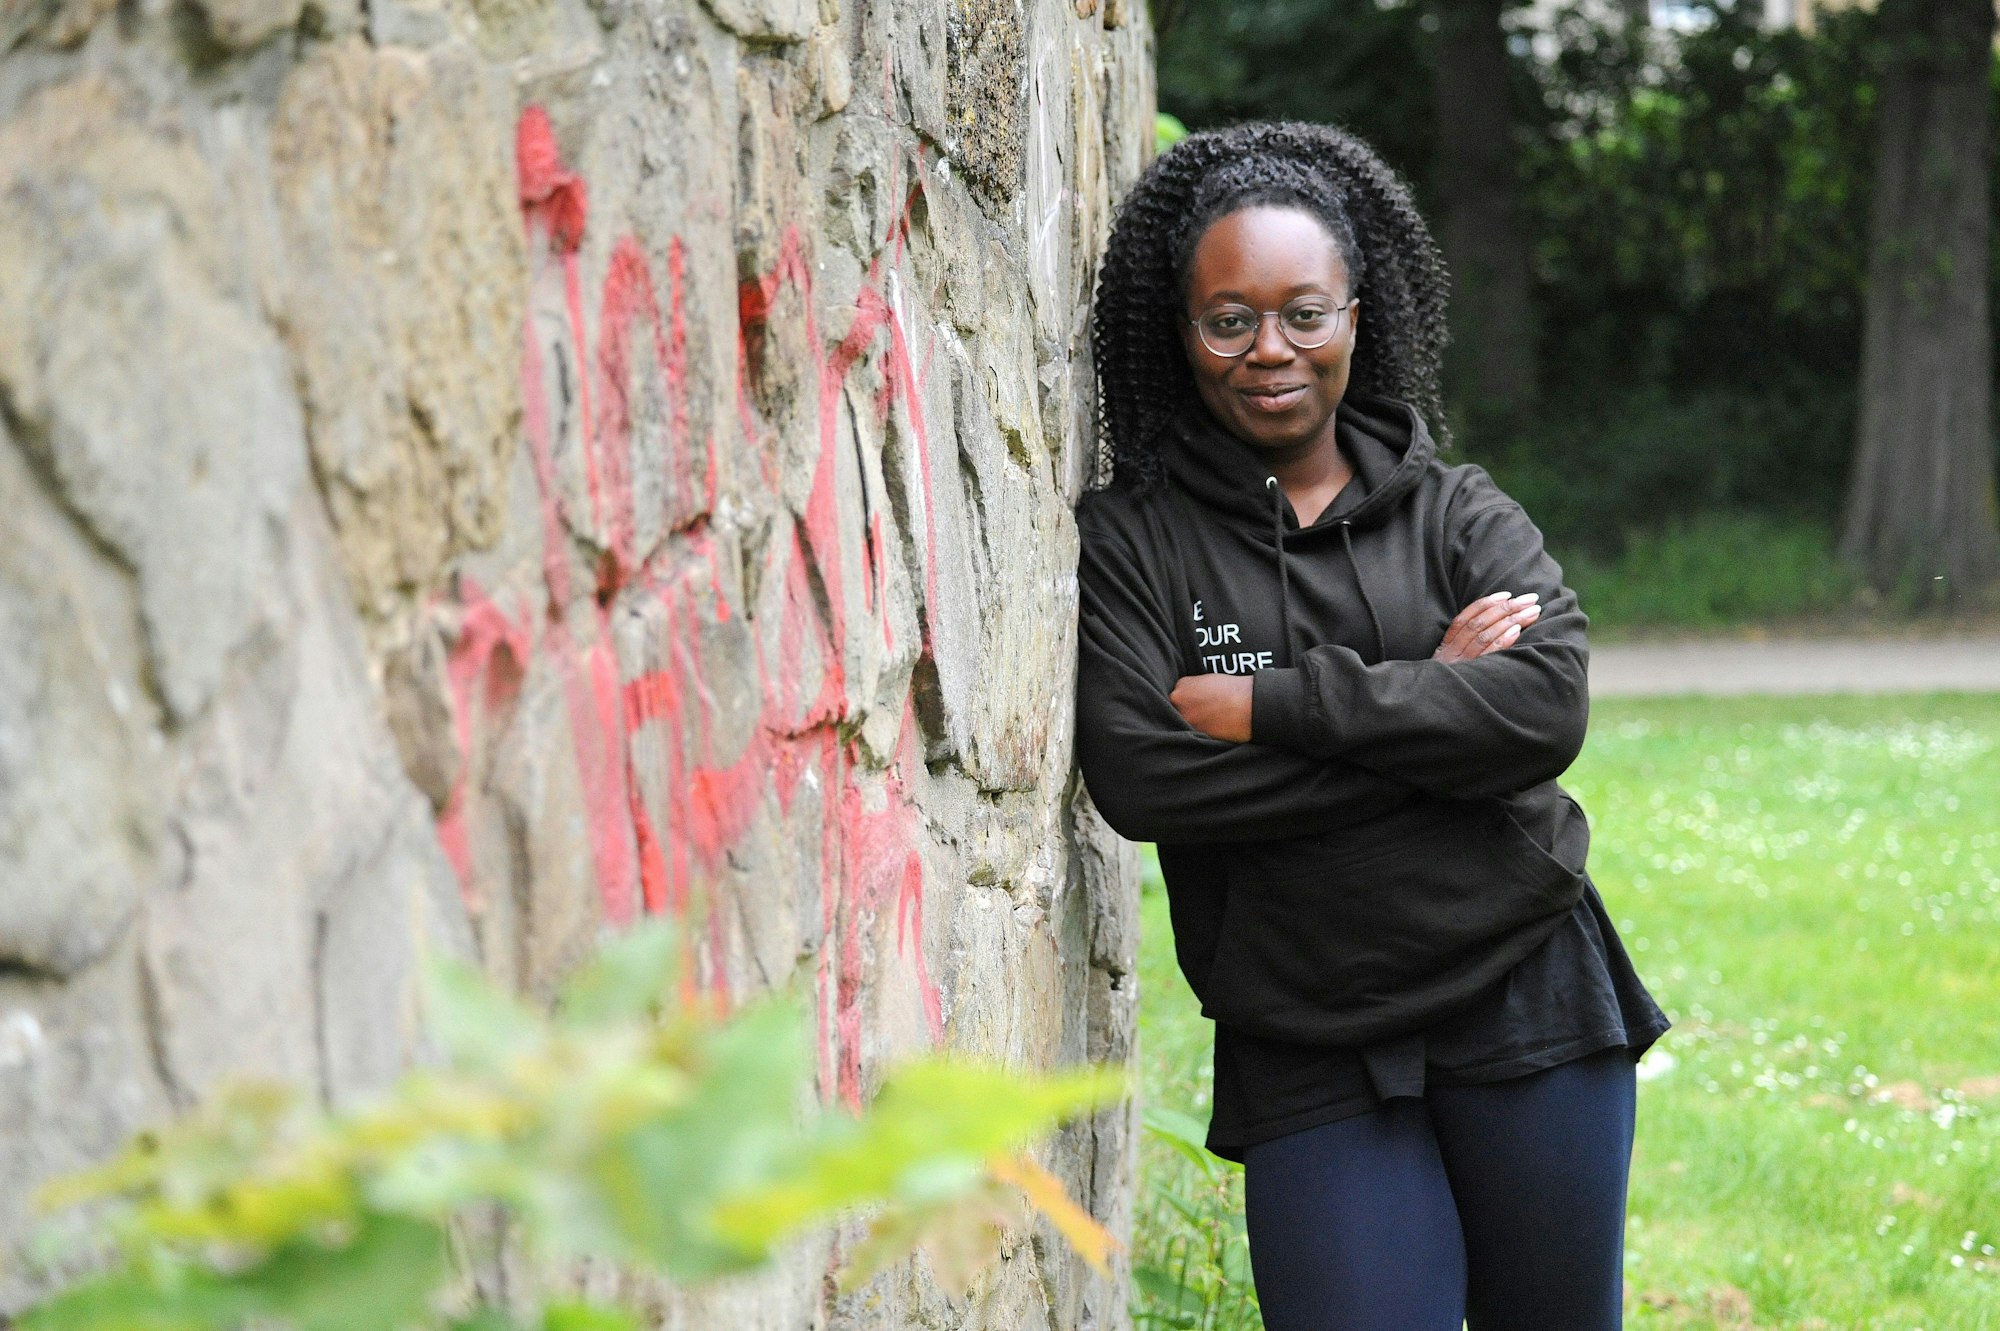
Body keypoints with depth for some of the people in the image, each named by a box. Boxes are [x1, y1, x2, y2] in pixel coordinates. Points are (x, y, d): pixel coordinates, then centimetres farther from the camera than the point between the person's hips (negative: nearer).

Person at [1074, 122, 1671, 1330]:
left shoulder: (1459, 515, 5)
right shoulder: (1129, 538, 1)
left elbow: (1547, 709, -13)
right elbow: (1138, 779, -13)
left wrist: (1276, 706, -15)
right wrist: (1425, 699, -11)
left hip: (1528, 1007, 2)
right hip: (1312, 1067, -1)